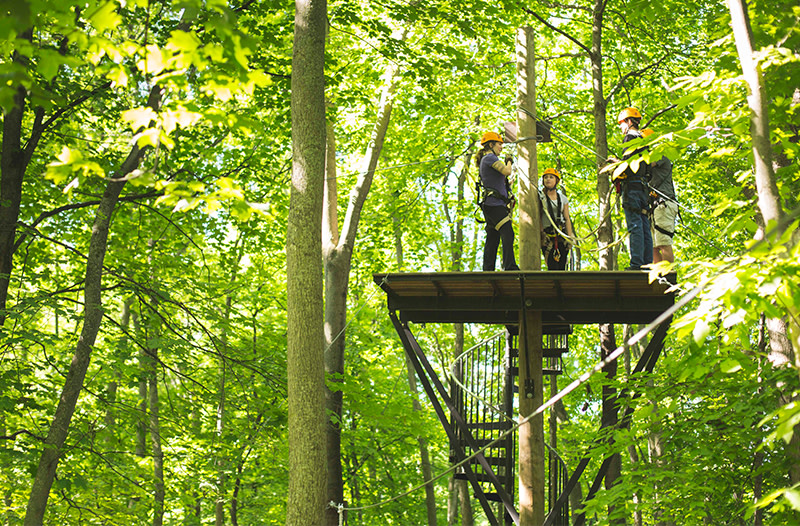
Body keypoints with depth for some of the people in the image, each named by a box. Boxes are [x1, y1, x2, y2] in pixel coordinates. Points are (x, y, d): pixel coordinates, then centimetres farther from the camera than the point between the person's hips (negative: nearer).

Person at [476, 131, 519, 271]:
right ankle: (510, 267, -26)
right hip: (495, 204, -11)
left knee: (492, 239, 8)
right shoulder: (489, 158, -7)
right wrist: (509, 162, -1)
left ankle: (487, 270, 7)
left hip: (490, 205, 11)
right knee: (508, 235, -18)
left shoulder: (485, 160, 24)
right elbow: (507, 171, -19)